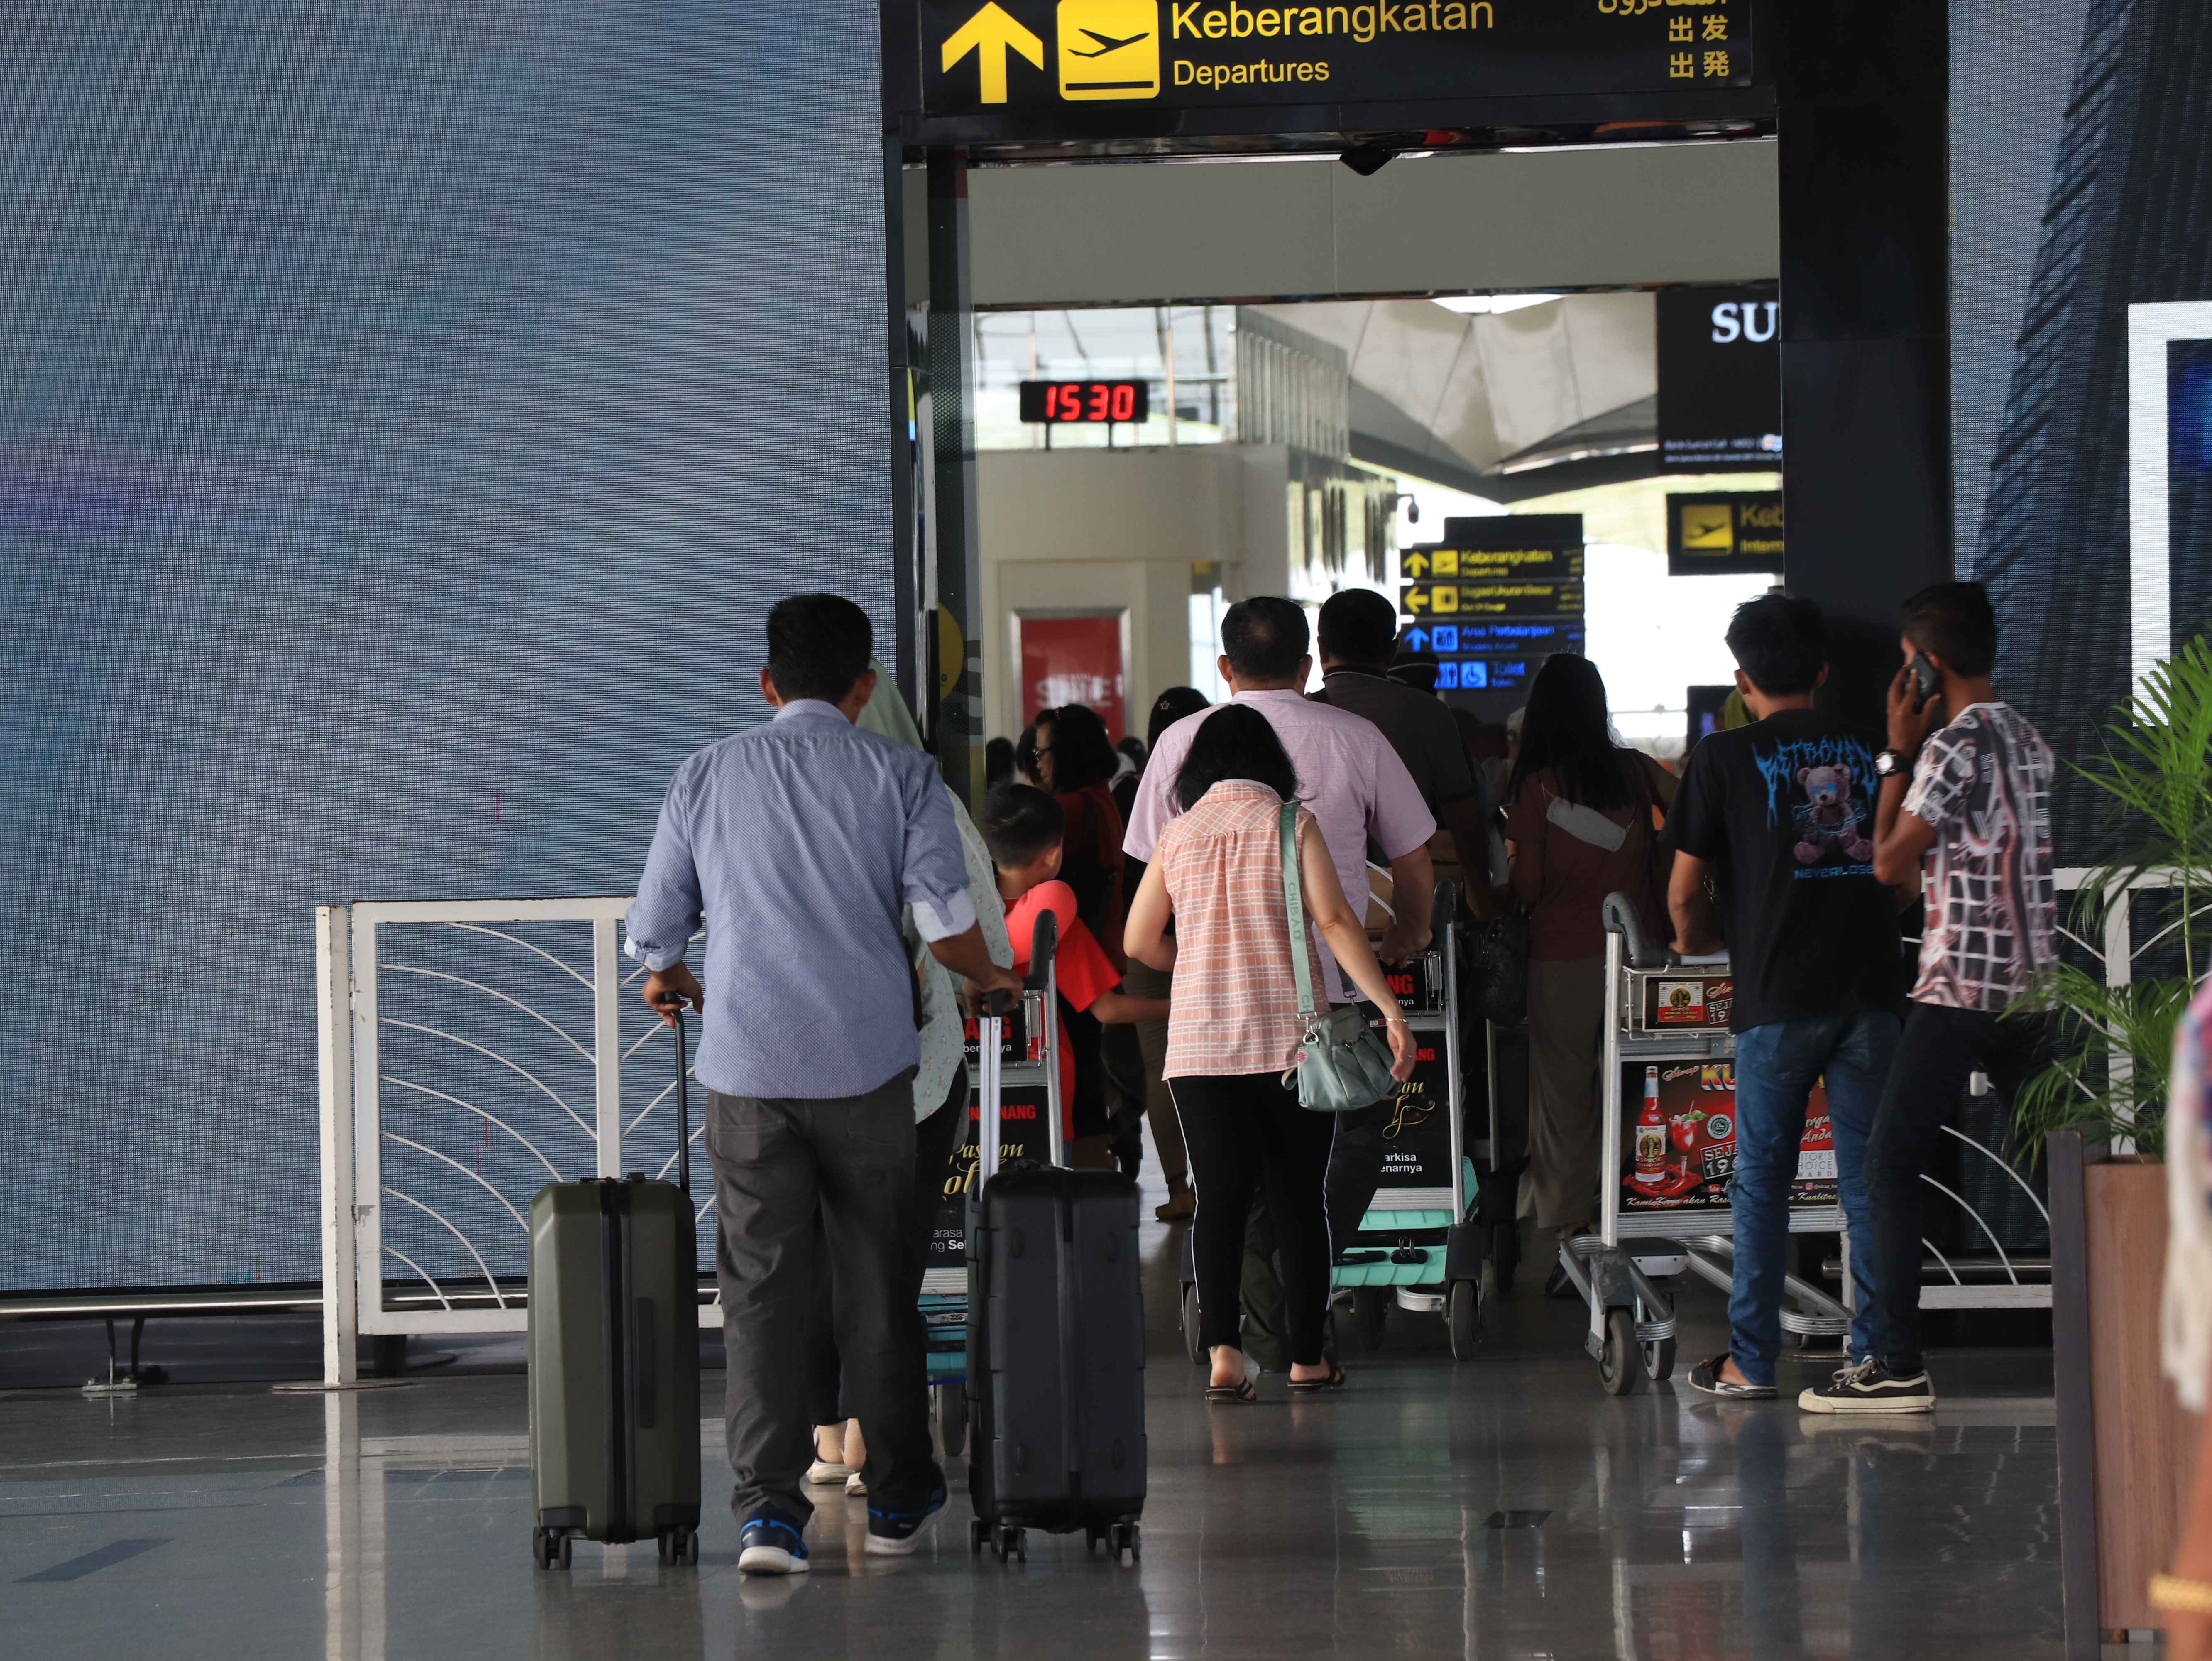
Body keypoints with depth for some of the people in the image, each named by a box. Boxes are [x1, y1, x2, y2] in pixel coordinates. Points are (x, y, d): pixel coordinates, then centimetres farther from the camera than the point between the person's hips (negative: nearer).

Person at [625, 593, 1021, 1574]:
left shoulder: (708, 776, 8)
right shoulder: (900, 776, 3)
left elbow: (654, 928, 11)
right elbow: (945, 919, -5)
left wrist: (666, 980, 33)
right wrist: (986, 977, 16)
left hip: (747, 1063, 1)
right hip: (866, 1065, -1)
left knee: (759, 1290, 1)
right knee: (878, 1284, 11)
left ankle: (767, 1510, -9)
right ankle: (897, 1501, 20)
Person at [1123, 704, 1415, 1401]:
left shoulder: (1177, 835, 5)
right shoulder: (1293, 825, -2)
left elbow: (1140, 942, 10)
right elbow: (1334, 920, -12)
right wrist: (1391, 1011, -13)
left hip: (1200, 1042, 1)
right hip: (1291, 1035, -1)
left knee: (1220, 1197, 0)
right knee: (1301, 1199, 9)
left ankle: (1221, 1351, -17)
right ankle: (1306, 1357, 15)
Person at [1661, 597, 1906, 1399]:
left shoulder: (1725, 758, 1)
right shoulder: (1864, 752, 12)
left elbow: (1684, 891, 2)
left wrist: (1697, 940, 22)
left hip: (1778, 998, -3)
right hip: (1871, 987, 3)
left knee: (1762, 1182, 5)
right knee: (1870, 1180, 3)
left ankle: (1751, 1360, 6)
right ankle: (1877, 1355, 1)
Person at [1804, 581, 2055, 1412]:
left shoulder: (1954, 748, -13)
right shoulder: (2029, 741, 14)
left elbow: (1891, 862, -7)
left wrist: (1899, 754, -1)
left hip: (1961, 986, -8)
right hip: (2034, 982, 8)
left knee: (1891, 1163, -5)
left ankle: (1897, 1365, -10)